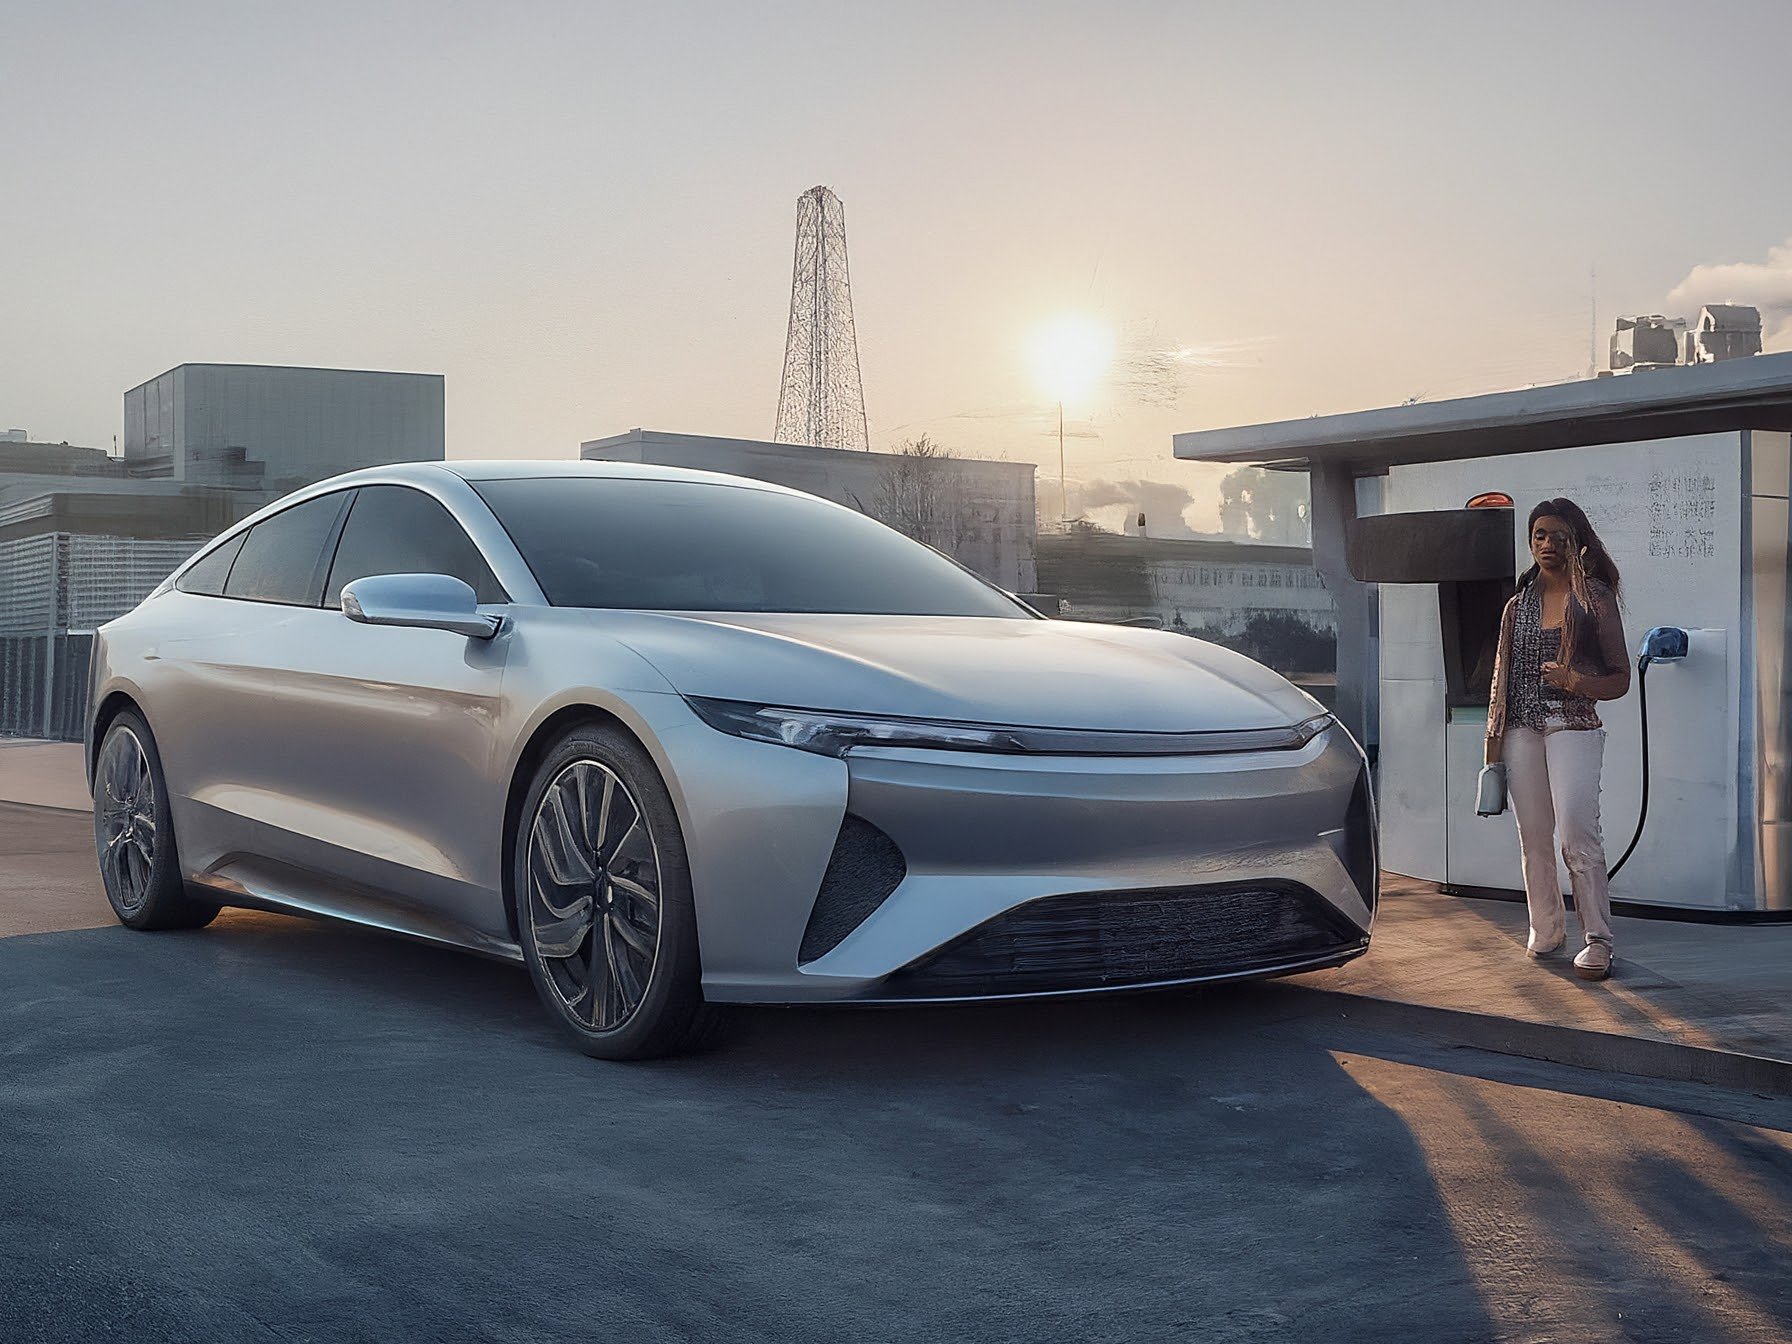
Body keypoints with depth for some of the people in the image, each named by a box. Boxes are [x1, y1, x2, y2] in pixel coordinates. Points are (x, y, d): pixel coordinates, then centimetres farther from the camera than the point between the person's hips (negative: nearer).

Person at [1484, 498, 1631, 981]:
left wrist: (1573, 681, -17)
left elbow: (1620, 678, 3)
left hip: (1573, 728, -4)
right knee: (1533, 835, 7)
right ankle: (1545, 928, 20)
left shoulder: (1595, 599, 4)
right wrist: (1493, 741, 14)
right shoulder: (1518, 605, 16)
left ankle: (1597, 939, -9)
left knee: (1577, 831, -14)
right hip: (1522, 729, 4)